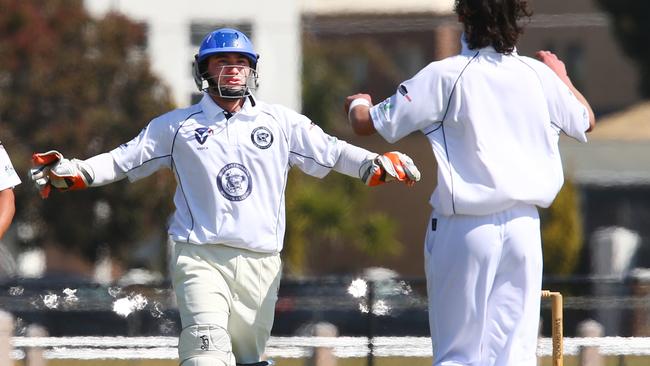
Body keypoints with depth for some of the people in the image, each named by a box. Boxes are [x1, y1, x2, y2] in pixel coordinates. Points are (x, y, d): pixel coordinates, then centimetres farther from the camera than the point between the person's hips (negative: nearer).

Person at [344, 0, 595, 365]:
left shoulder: (445, 76, -9)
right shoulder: (539, 75, 3)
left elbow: (367, 124, -5)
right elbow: (586, 121, 23)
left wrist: (358, 103, 19)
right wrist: (562, 76, 42)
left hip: (464, 229, -3)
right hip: (523, 226, 3)